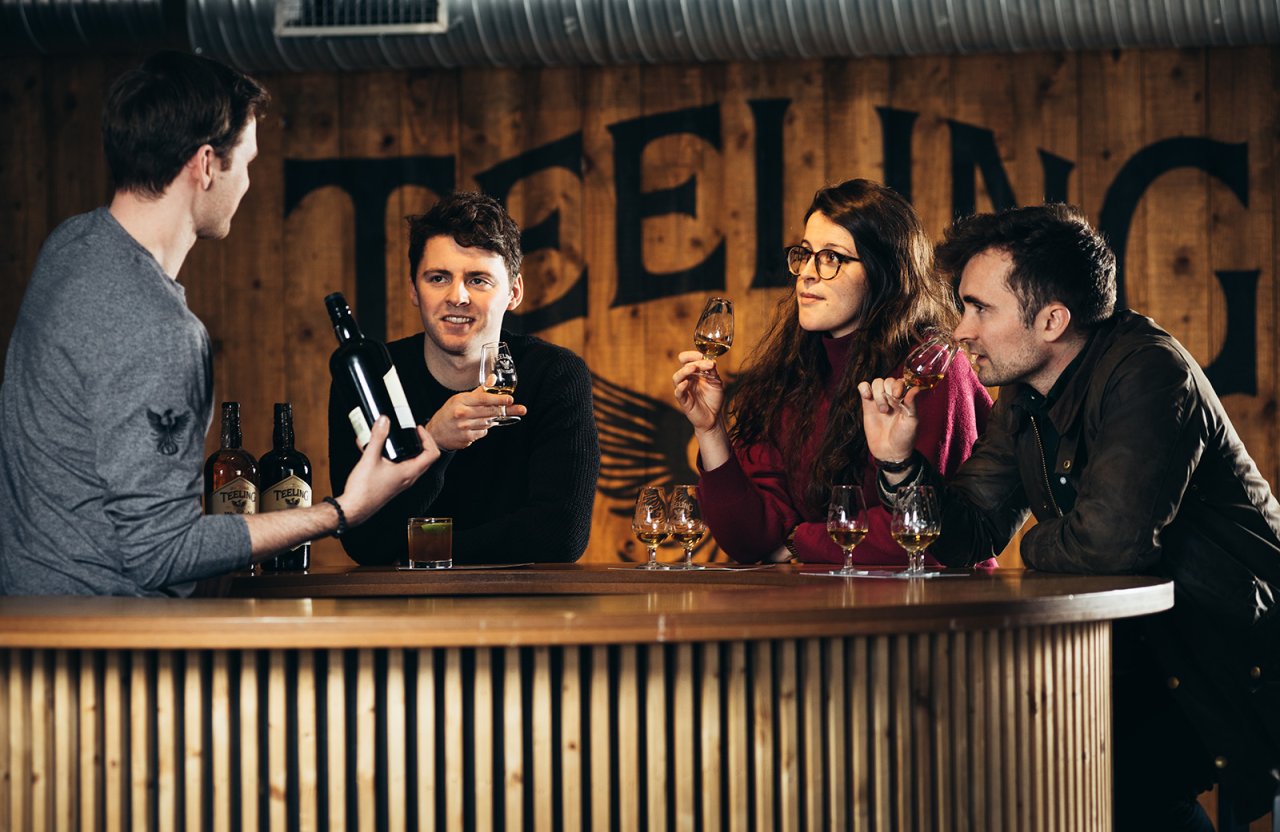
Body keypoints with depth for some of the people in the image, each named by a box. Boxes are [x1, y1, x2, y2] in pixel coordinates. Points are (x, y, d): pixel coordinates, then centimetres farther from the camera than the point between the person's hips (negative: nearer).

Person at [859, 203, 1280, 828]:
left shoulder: (1148, 372, -20)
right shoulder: (1024, 397, 7)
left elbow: (1110, 540, -31)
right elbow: (967, 536, 8)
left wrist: (1037, 547, -9)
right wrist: (899, 461, -9)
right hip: (1143, 655, 9)